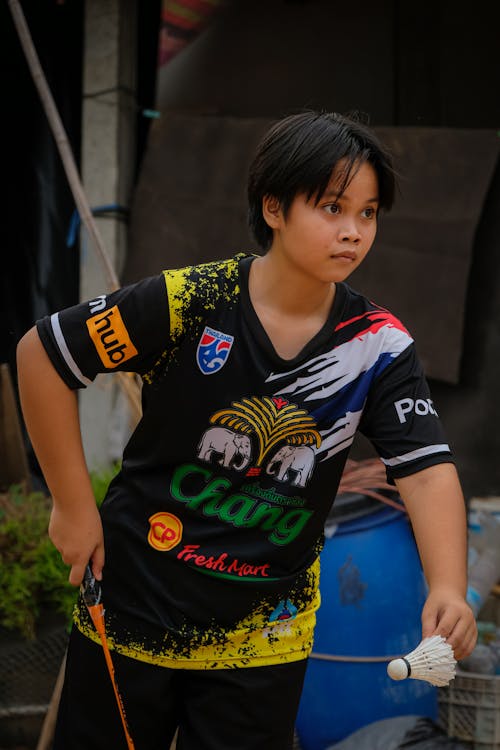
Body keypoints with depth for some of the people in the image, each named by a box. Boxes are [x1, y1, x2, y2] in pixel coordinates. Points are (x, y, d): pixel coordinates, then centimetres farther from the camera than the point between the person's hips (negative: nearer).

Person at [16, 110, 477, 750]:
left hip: (263, 632, 2)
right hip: (134, 605, -1)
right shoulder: (188, 302, -17)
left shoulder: (378, 345, -9)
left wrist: (447, 589, -34)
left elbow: (427, 471, -16)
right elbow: (41, 352, -9)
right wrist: (73, 506, -7)